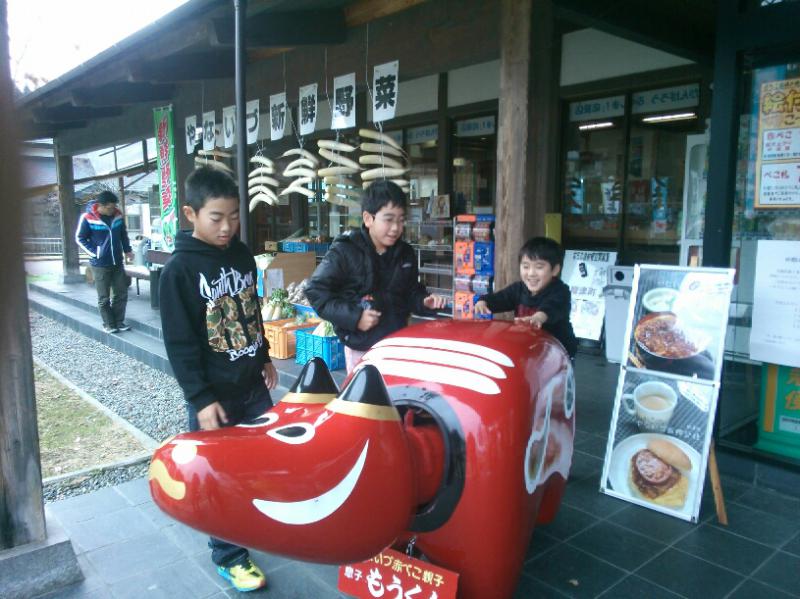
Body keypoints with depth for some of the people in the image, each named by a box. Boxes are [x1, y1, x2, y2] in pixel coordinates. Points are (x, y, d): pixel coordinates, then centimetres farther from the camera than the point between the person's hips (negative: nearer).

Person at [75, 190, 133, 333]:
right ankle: (109, 324, 15)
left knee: (121, 294, 9)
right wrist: (94, 253, -10)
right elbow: (80, 238, -4)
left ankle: (119, 321, 21)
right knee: (104, 297, 4)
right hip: (100, 264, -4)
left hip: (118, 262, 4)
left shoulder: (118, 215, -1)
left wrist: (127, 250, 9)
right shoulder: (88, 218, -13)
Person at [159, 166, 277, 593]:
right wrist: (201, 399, -18)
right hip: (214, 394, -6)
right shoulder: (180, 269, -15)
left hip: (253, 385, 6)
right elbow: (179, 343, -15)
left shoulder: (242, 255, 4)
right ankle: (229, 557, 24)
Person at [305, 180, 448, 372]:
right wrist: (354, 317, -20)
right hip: (361, 346, -5)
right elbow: (316, 291, -14)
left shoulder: (405, 253, 3)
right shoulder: (344, 251, -14)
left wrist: (425, 302, -9)